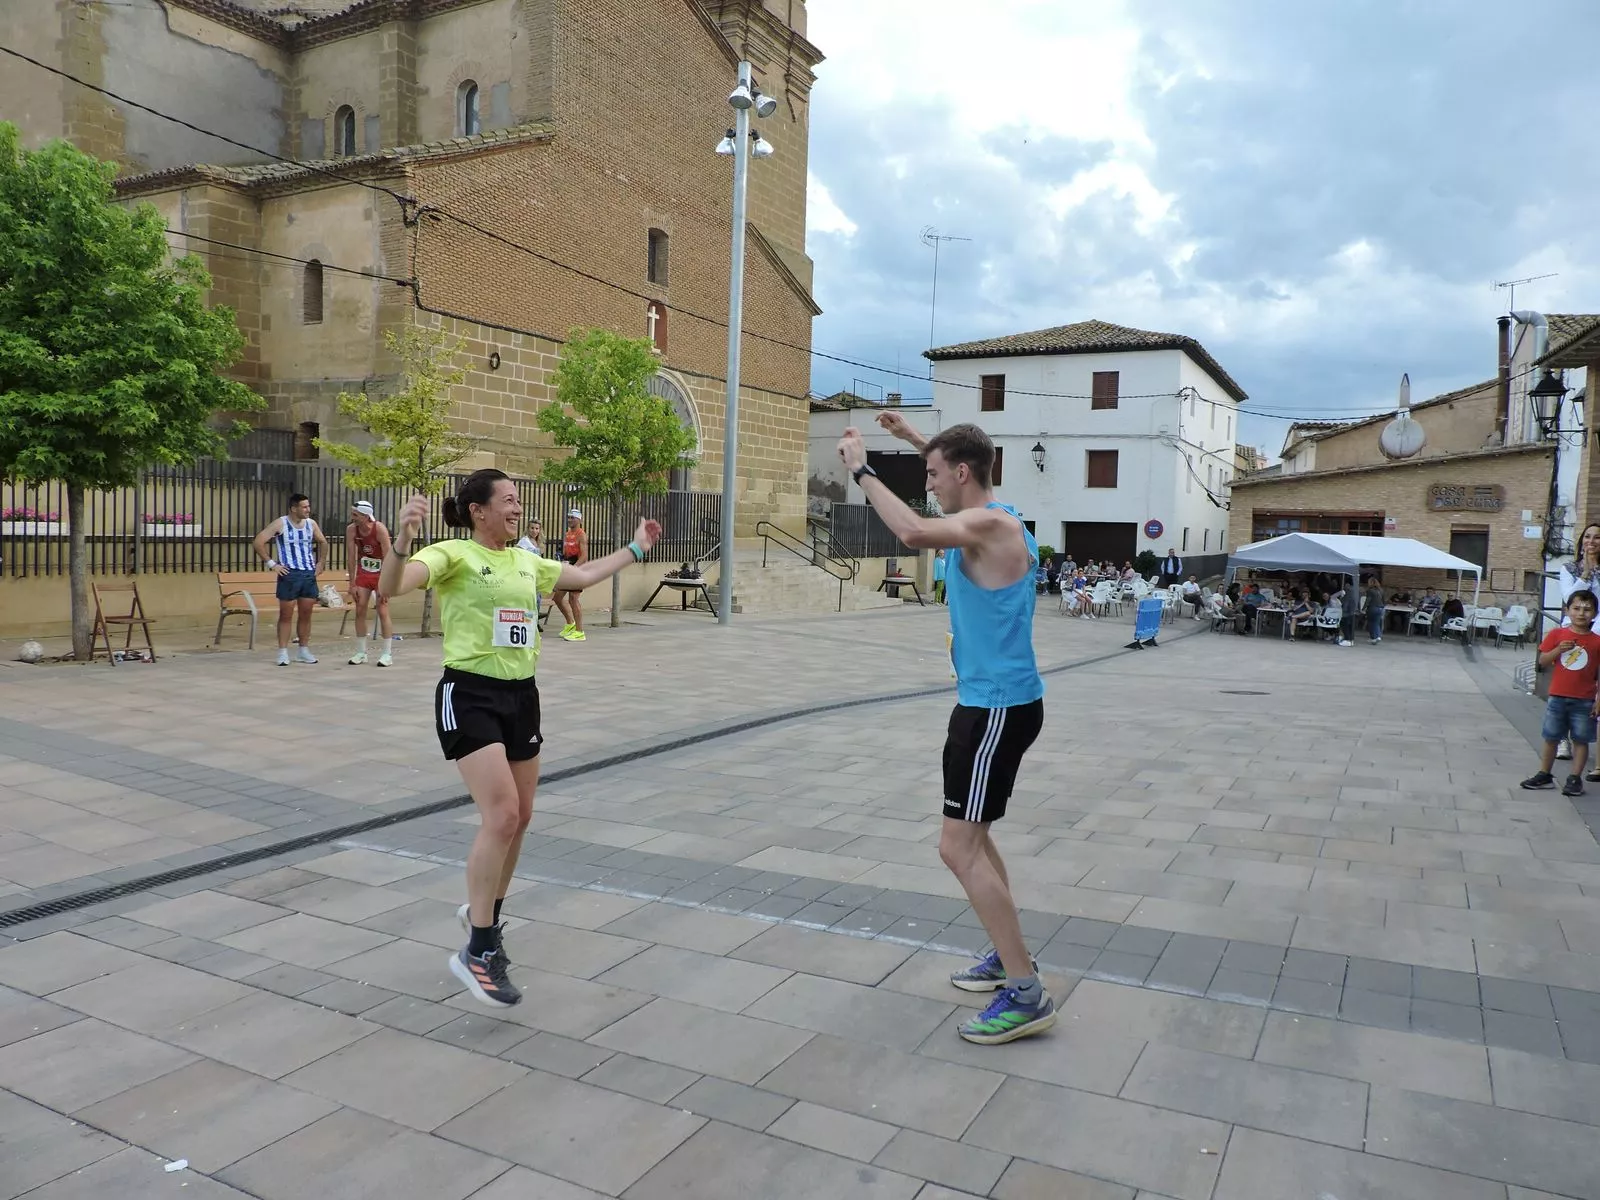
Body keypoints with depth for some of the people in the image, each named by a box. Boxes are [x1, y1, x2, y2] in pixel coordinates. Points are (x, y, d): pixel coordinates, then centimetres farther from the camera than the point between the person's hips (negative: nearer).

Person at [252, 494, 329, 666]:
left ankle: (304, 650, 17)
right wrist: (271, 564, -12)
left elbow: (323, 542, 25)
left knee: (306, 615, 9)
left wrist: (320, 563, 15)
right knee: (286, 615, 0)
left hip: (309, 575, 5)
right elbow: (257, 543, -10)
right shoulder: (280, 524, -6)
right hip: (289, 575, -4)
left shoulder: (311, 524, 8)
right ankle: (283, 652, 4)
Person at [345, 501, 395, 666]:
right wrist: (352, 584, -7)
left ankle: (387, 654, 0)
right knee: (360, 611, 2)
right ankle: (361, 652, 11)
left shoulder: (379, 529, -24)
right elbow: (351, 558, -6)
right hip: (363, 573, 4)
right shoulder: (351, 530, -12)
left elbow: (387, 558, -23)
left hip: (381, 573, -4)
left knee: (383, 612, -6)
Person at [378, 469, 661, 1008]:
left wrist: (636, 549, 30)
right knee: (501, 814, -18)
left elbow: (583, 576, 26)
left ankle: (484, 911, 38)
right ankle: (478, 952, -5)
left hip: (521, 695, 8)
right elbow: (390, 586, -26)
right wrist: (402, 539, -44)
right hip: (469, 696, -7)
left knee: (519, 817, 13)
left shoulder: (528, 561, 11)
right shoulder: (453, 554, -10)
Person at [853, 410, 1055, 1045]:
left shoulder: (992, 525, -19)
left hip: (997, 707, -11)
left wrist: (861, 469, -26)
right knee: (970, 835, 20)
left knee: (958, 846, -9)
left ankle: (1026, 994, -3)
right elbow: (962, 467, 35)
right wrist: (917, 439, 28)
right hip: (993, 700, 11)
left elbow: (914, 532, -38)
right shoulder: (993, 518, 11)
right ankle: (1008, 956, 32)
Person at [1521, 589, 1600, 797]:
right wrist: (1558, 650, -18)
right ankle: (1544, 775, 23)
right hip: (1557, 697, 1)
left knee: (1581, 740, 5)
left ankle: (1575, 778, 15)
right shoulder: (1557, 635, -1)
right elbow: (1542, 661, 0)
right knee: (1551, 738, 12)